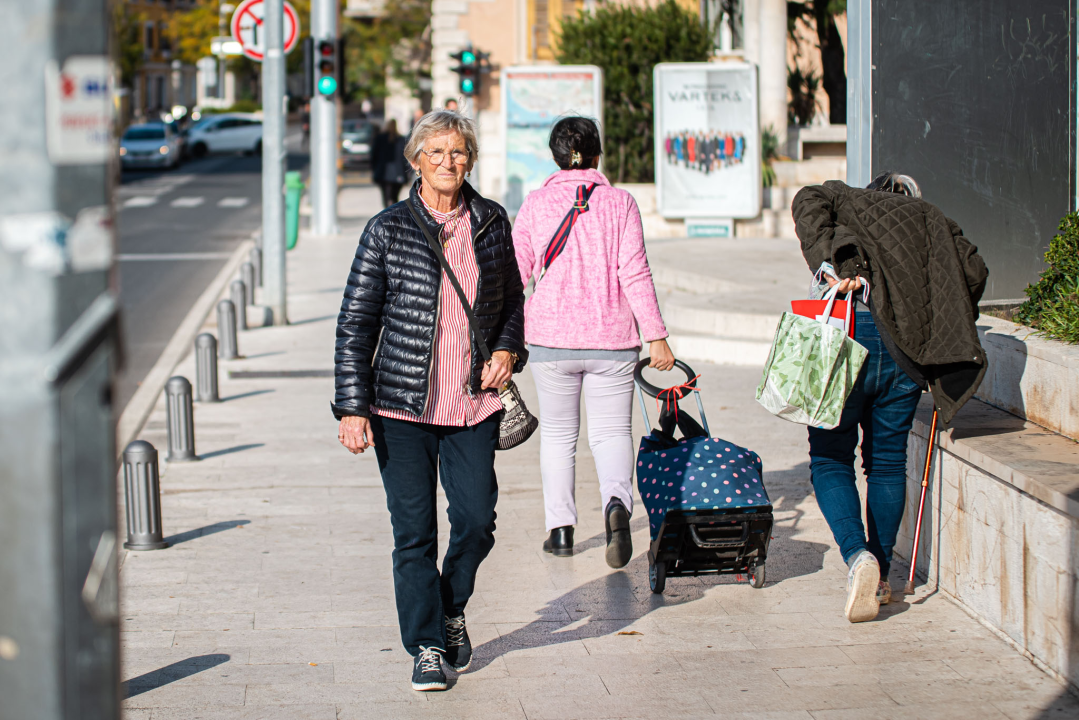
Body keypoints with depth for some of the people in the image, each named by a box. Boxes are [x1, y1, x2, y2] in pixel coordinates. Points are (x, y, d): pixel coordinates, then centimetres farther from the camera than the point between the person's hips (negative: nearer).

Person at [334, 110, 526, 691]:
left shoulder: (491, 222, 7)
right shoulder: (388, 230, -2)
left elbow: (513, 298, 21)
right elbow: (356, 322, -2)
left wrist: (508, 349, 1)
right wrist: (352, 407, -8)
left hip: (474, 403, 2)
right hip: (403, 405, -2)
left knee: (476, 519, -2)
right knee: (413, 530, 0)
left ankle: (451, 610, 26)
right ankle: (426, 646, 13)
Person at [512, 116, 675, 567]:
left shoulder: (535, 204, 1)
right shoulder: (620, 203, -2)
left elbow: (515, 274, 2)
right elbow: (635, 274, -7)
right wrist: (656, 337, -4)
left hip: (551, 338, 1)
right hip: (611, 338, -1)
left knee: (557, 433, 15)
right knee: (611, 431, 7)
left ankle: (560, 527, 14)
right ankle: (617, 503, -20)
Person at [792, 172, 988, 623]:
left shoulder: (847, 200, 19)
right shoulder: (933, 221, 23)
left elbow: (808, 202, -3)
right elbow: (973, 269, 9)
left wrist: (831, 265, -13)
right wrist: (948, 330, 18)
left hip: (850, 330, -2)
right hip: (909, 347, 2)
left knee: (830, 459, 7)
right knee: (888, 461, 14)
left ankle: (857, 556, -13)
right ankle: (879, 577, 16)